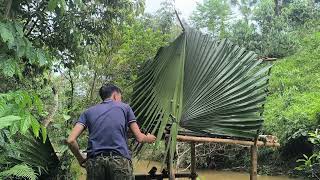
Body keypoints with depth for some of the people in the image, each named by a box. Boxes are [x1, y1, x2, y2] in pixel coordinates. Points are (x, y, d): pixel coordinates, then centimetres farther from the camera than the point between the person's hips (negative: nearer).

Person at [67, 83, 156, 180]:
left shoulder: (88, 112, 19)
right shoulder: (124, 107, 15)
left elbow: (71, 140, 7)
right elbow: (139, 138, 13)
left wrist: (80, 159, 22)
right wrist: (148, 138, 36)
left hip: (94, 161, 3)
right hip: (120, 160, -2)